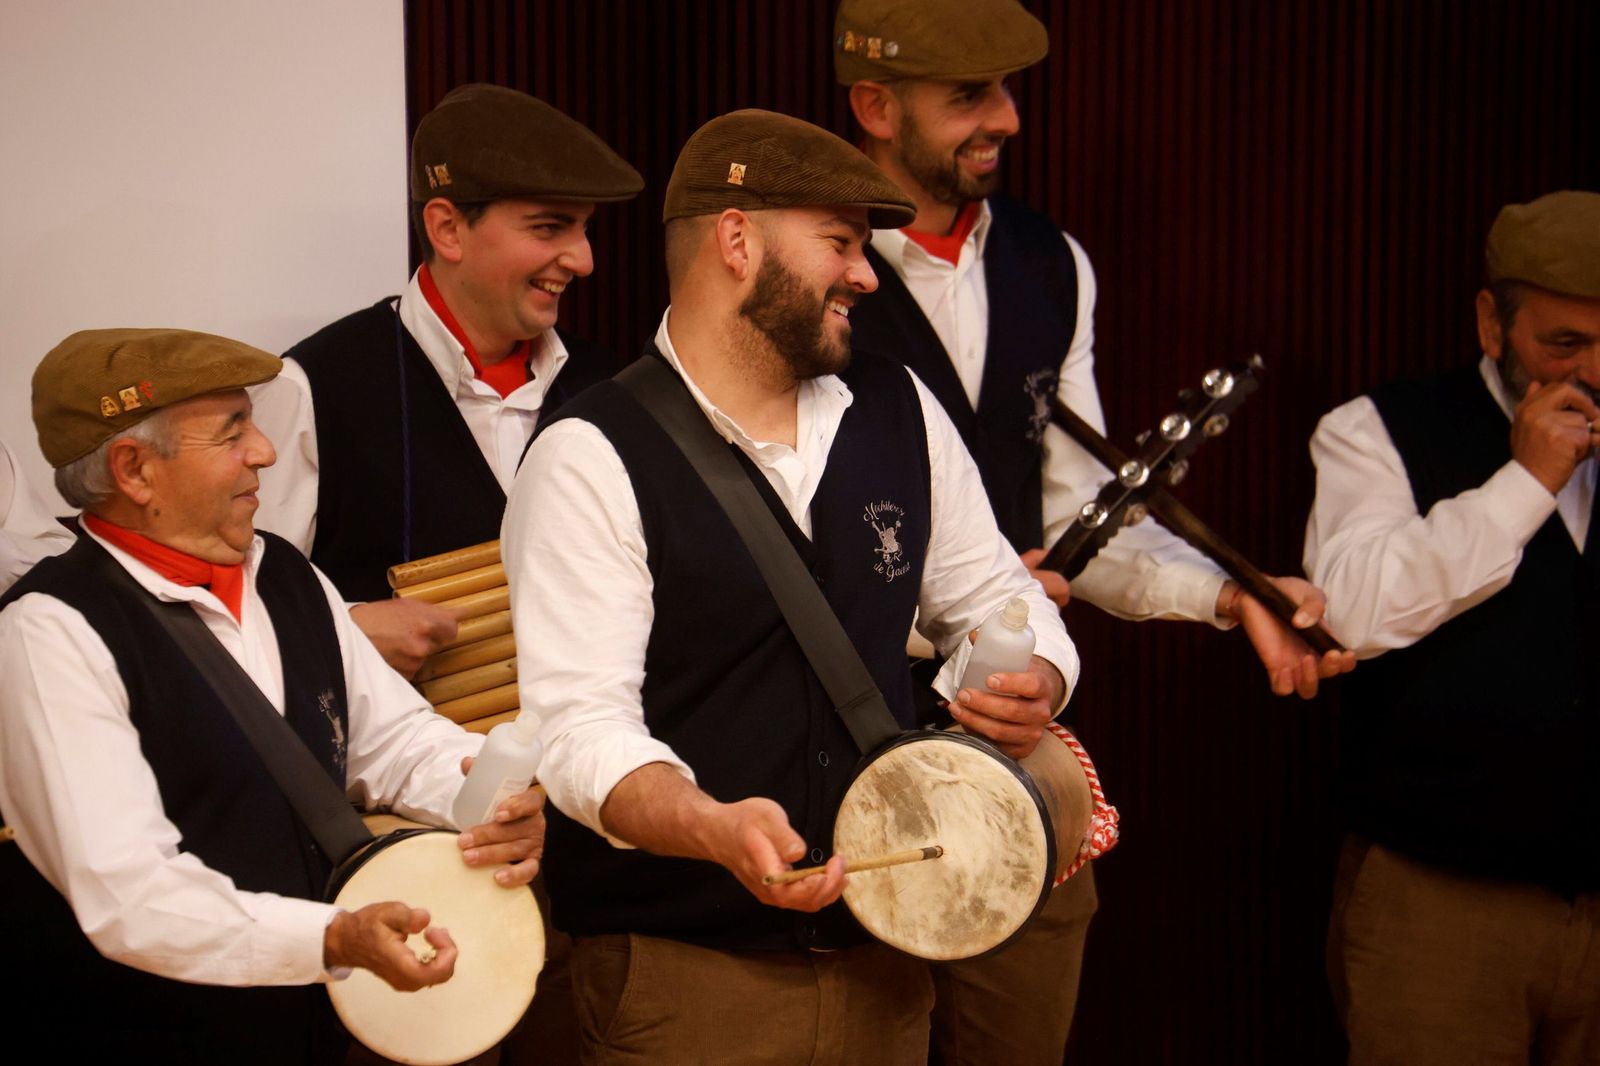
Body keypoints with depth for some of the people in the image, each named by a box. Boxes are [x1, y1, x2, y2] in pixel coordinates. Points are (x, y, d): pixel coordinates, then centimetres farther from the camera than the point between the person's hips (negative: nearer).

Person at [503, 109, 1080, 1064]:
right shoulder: (591, 459, -11)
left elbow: (992, 597, 17)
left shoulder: (901, 414, 7)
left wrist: (1033, 683, -6)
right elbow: (580, 725, -19)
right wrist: (715, 829, -36)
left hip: (884, 952, 6)